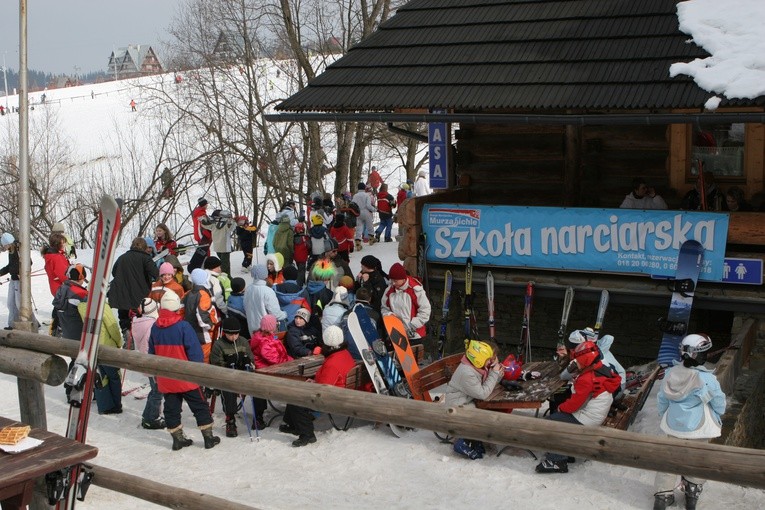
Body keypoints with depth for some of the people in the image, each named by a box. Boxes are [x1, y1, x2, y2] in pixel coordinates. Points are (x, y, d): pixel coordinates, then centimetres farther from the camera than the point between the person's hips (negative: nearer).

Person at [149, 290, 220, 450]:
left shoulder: (155, 328, 0)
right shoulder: (183, 326, -16)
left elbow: (152, 353, 11)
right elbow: (195, 351, -14)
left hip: (165, 379, 5)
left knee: (171, 408, 13)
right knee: (200, 406, 6)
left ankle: (177, 439, 18)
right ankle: (208, 437, 11)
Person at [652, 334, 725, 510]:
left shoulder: (671, 374, -12)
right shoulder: (707, 379, -24)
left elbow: (661, 401, 0)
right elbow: (719, 405, -9)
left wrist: (664, 418, 18)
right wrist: (717, 420, 12)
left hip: (674, 426, 3)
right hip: (698, 429, -3)